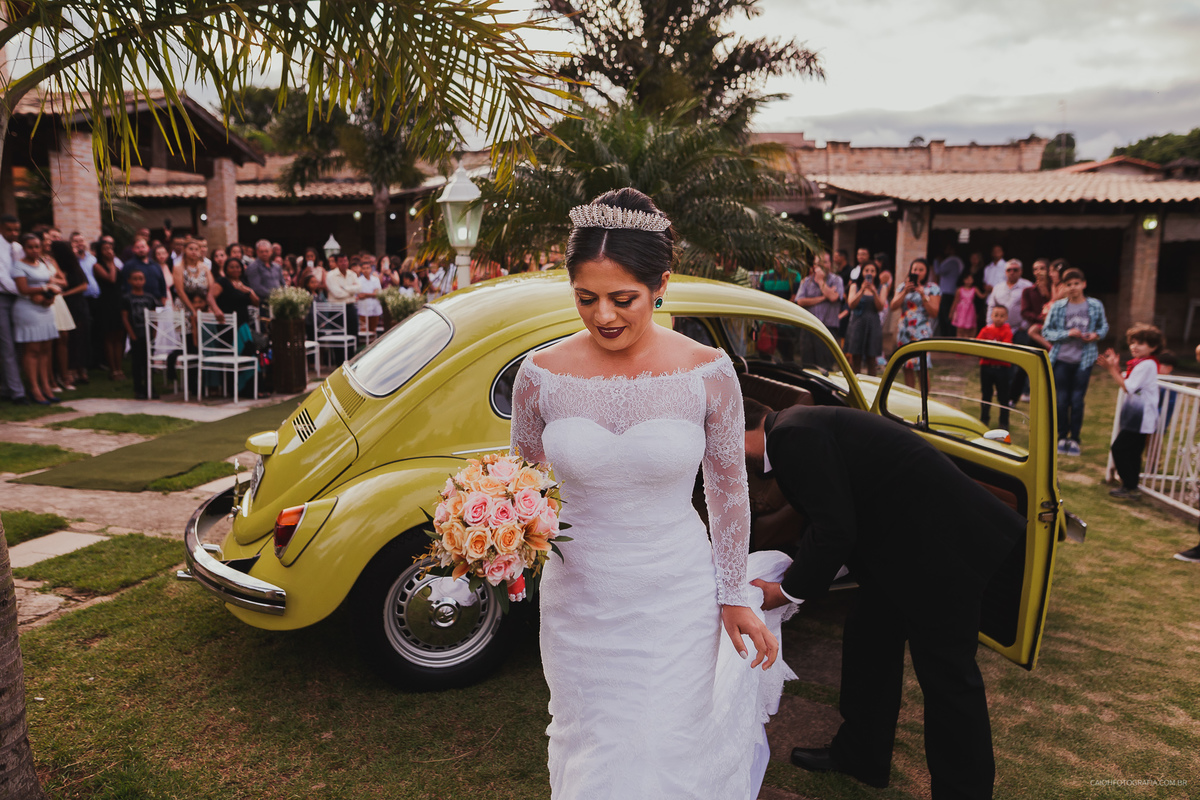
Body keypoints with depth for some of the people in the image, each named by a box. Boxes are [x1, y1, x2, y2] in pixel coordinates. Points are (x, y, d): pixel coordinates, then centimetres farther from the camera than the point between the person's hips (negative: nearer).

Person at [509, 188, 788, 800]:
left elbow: (729, 487, -2)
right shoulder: (542, 374, -11)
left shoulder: (707, 372, -14)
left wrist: (734, 597, 2)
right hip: (577, 600, 2)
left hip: (675, 600, -1)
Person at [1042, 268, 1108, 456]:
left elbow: (1104, 326, 13)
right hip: (1062, 359, 0)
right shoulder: (1057, 307, -4)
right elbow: (1046, 331, -2)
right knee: (1062, 400, 5)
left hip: (1084, 360, 0)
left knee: (1077, 400, 1)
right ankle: (1062, 437, 18)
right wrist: (1068, 334, -14)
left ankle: (1074, 439, 12)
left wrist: (1096, 335, -8)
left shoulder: (1095, 306, 0)